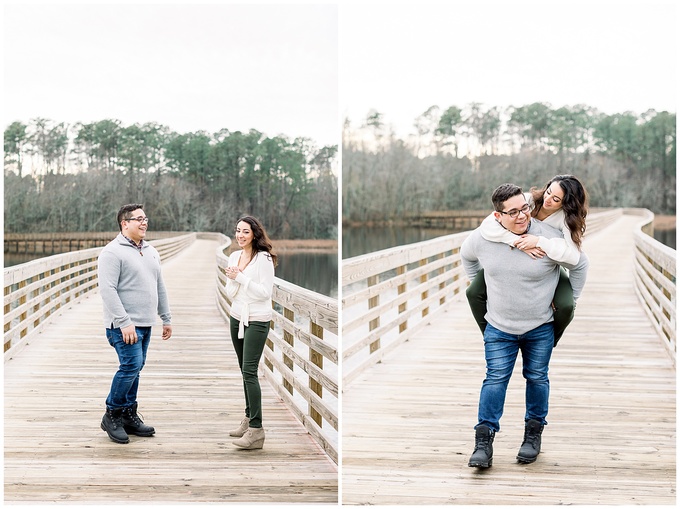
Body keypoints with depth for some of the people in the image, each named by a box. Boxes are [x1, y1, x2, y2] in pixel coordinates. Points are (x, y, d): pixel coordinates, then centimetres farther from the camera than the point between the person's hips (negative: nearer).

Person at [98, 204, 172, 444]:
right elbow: (108, 290, -18)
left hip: (145, 324, 8)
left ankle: (128, 415, 20)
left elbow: (160, 287, 22)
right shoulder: (112, 252, -11)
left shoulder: (150, 251, 15)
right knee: (131, 365, -14)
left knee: (134, 368, 11)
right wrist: (124, 323, -22)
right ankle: (112, 415, 1)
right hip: (124, 325, -8)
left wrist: (166, 318, 19)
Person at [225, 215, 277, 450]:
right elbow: (231, 295, 8)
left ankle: (256, 430, -13)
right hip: (237, 318, 7)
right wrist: (232, 279, -13)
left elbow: (265, 292, -17)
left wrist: (240, 278, -20)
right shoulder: (234, 257, 7)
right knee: (245, 371, 11)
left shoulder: (264, 258, -12)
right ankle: (249, 419, 21)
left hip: (257, 321, -7)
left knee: (249, 371, -13)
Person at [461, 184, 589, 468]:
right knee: (496, 379, -4)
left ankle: (534, 433, 27)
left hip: (540, 327, 0)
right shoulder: (482, 239, -13)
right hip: (499, 327, 1)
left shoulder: (549, 238, -19)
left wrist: (571, 300, 3)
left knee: (537, 378, 9)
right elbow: (466, 256, 13)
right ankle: (484, 441, -2)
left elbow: (580, 264, -1)